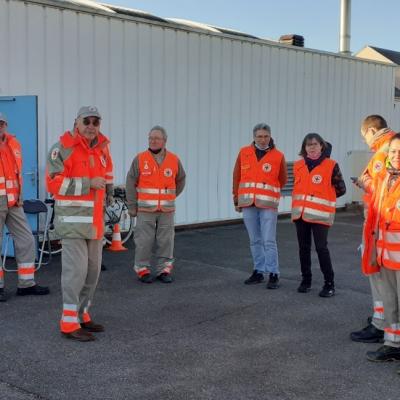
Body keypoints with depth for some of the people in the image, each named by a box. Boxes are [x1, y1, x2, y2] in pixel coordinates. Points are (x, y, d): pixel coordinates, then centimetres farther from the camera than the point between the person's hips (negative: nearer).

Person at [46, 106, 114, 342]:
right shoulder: (64, 148, -12)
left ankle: (82, 315, 26)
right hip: (73, 219, -8)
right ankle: (69, 324, -1)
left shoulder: (102, 148, 12)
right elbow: (53, 182, -18)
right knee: (76, 269, -9)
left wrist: (107, 193, 24)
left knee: (93, 269, 13)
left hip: (95, 220, 8)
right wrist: (88, 184, -20)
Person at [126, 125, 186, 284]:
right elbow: (131, 183, 1)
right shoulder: (140, 159, -2)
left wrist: (171, 197, 12)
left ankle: (164, 270, 15)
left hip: (167, 210, 2)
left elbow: (181, 180, 20)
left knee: (166, 241, 5)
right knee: (144, 241, 0)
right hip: (145, 210, -2)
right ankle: (142, 270, 11)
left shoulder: (174, 160, 4)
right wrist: (132, 206, -1)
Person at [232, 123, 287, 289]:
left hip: (268, 205, -3)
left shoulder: (278, 156, -1)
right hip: (248, 204, 3)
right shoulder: (244, 153, 6)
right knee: (254, 241, 11)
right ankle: (258, 272, 20)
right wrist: (237, 199, 13)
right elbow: (237, 177, 12)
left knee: (269, 241, -5)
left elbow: (282, 180, 9)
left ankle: (273, 275, 2)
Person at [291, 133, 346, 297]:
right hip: (300, 213, 5)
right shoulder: (298, 166, 9)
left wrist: (323, 198, 9)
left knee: (321, 248, -8)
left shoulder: (331, 165, -5)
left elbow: (341, 189, 3)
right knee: (304, 248, 10)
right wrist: (307, 198, 10)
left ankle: (329, 284, 3)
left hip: (320, 214, -5)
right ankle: (306, 280, 23)